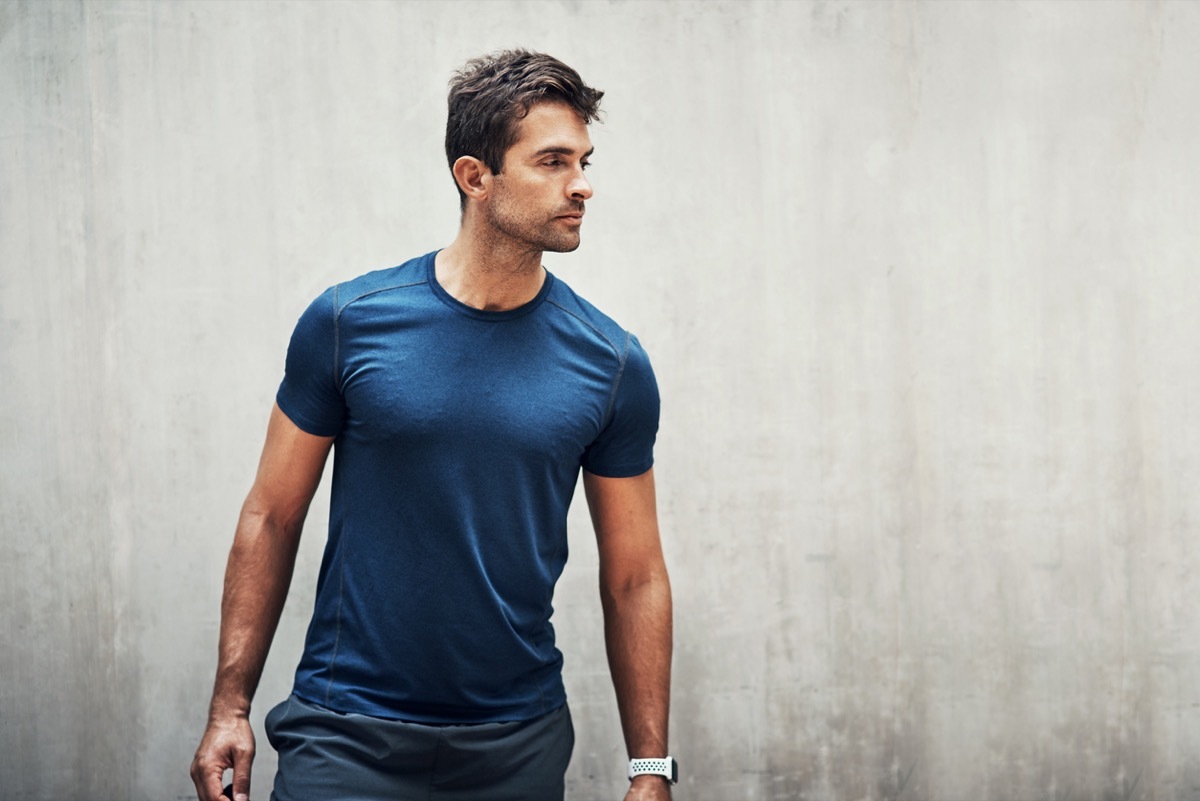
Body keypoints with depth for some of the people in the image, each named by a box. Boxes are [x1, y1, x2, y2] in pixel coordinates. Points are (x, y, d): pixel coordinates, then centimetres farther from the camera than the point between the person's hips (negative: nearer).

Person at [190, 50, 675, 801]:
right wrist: (231, 706, -2)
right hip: (346, 736, -1)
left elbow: (635, 582, 3)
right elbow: (272, 518, 2)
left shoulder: (612, 365, -1)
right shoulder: (348, 322, -5)